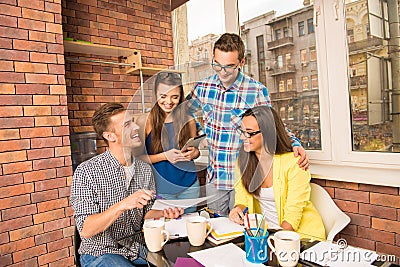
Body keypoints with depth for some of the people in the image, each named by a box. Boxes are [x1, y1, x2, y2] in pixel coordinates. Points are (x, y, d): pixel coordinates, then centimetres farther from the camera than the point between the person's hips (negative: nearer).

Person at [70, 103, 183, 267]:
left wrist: (163, 213, -12)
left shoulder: (145, 170, -1)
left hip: (137, 248, 4)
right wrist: (123, 205, -32)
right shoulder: (86, 171, -16)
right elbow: (85, 230, -19)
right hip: (100, 253, -4)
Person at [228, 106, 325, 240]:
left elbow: (292, 218, -15)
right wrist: (238, 209, -15)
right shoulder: (243, 160, -1)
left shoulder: (294, 163, -17)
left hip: (299, 232, -4)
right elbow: (242, 199, 5)